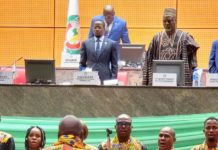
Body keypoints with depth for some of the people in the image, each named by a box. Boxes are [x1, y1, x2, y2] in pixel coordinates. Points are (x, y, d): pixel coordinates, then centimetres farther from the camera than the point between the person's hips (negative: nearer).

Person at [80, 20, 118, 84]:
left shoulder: (111, 44, 6)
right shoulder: (86, 43, 11)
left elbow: (114, 64, 5)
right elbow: (82, 63, 14)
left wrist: (113, 80, -3)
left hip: (105, 79, -1)